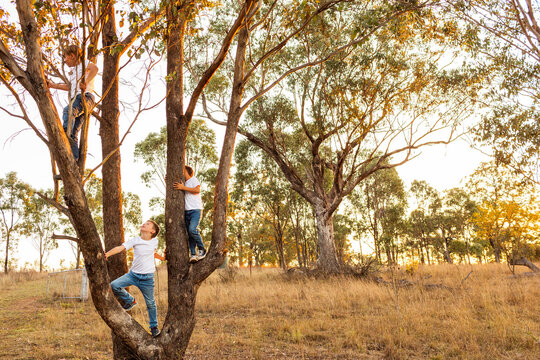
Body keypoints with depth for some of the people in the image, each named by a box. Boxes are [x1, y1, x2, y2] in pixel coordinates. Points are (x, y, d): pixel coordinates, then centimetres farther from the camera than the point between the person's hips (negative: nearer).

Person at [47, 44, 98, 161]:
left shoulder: (83, 63, 8)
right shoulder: (72, 71, 34)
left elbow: (95, 68, -16)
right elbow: (69, 87, 42)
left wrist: (86, 82, -29)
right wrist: (52, 85, 37)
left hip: (85, 97, -8)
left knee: (68, 111, -39)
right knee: (73, 134, -5)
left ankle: (65, 133, -58)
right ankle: (74, 160, -11)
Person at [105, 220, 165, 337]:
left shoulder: (155, 241, 0)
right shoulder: (135, 240, -7)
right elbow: (121, 247, -19)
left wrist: (163, 258, 16)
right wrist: (108, 254, -33)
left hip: (147, 278, 0)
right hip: (133, 274, 1)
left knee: (150, 303, 7)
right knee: (114, 285, -18)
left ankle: (154, 326, 28)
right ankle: (130, 300, 9)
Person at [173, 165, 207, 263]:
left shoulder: (193, 179, 5)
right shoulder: (183, 183, 26)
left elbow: (197, 190, -11)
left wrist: (183, 187, -13)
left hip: (195, 210, -7)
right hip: (187, 211, 7)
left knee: (192, 229, -25)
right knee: (189, 234, -1)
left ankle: (202, 249, -9)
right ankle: (193, 254, -1)